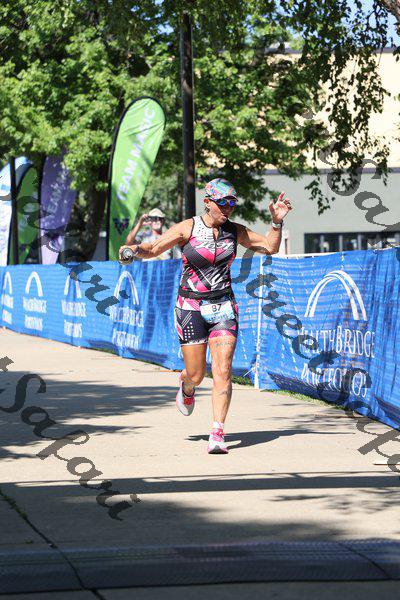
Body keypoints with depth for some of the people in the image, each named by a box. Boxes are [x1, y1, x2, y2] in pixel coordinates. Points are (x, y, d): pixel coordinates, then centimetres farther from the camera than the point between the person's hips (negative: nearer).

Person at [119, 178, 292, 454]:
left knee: (223, 371, -13)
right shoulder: (187, 229, -5)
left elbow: (270, 247, 9)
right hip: (191, 307, -2)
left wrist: (277, 222, -6)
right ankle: (186, 387, 41)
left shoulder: (235, 231, 3)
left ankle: (217, 434, -13)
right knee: (196, 375, 2)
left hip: (224, 307, 2)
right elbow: (154, 248, -2)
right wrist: (136, 248, -22)